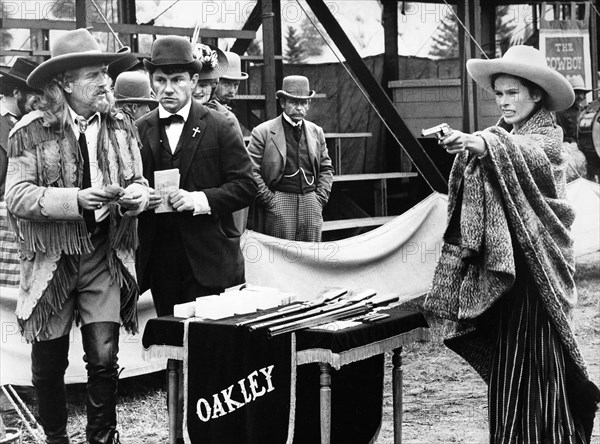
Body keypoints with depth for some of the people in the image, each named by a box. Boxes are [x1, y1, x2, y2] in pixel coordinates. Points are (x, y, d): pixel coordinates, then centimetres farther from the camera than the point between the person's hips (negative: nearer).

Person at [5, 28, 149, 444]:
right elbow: (17, 197, -12)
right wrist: (77, 199, -24)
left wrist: (136, 194, -12)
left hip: (105, 257, 2)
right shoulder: (31, 132, -7)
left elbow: (136, 182, 12)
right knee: (48, 365, 9)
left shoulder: (122, 126, 6)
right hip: (51, 261, -2)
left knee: (104, 359, -4)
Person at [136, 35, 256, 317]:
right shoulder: (139, 130, 9)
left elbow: (245, 186, -3)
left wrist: (201, 199, -16)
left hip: (208, 261, -3)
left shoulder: (219, 128, 1)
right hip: (159, 261, 3)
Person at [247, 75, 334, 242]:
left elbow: (326, 168, 19)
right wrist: (269, 200, -10)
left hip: (311, 204, 4)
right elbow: (252, 172, -6)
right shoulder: (263, 132, -2)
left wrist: (321, 197, 6)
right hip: (278, 207, -4)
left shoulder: (316, 132, 14)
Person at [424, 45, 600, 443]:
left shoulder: (549, 135, -3)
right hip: (500, 263, 6)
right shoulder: (497, 136, 17)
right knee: (503, 361, 6)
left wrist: (484, 145, -44)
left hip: (537, 264, -5)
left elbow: (528, 153, -27)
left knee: (538, 360, -6)